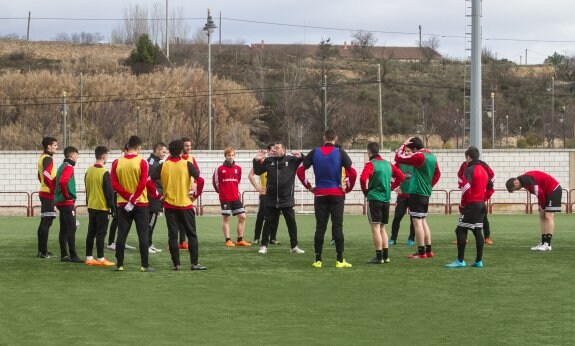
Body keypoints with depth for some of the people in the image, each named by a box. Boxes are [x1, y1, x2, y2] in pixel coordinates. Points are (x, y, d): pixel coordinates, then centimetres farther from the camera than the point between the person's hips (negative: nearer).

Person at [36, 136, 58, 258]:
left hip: (44, 192, 10)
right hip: (49, 194, -10)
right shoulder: (48, 158, -13)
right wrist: (53, 188, -19)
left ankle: (41, 250, 17)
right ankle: (43, 251, -10)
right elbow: (46, 174, -26)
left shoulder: (42, 157, 16)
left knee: (44, 222, 13)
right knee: (47, 222, -9)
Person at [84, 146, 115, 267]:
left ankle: (89, 258, 12)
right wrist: (112, 207, -6)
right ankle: (100, 259, -2)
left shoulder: (89, 171, 6)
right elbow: (109, 192, -14)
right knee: (101, 233, -3)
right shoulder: (104, 173, -16)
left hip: (91, 207, 7)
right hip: (102, 207, -7)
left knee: (91, 233, 10)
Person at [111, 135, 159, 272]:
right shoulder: (141, 162, -8)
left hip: (123, 204, 3)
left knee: (121, 235, 6)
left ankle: (119, 265, 7)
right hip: (141, 204, -3)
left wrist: (128, 197, -8)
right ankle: (145, 265, 0)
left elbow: (114, 184, -3)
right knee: (143, 235, 1)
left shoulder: (117, 163, 2)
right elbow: (144, 183, -15)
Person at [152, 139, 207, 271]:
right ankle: (194, 263, 2)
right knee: (192, 235, 6)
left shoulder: (163, 165, 0)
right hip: (185, 205, -2)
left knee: (172, 235, 6)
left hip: (169, 205, 2)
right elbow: (200, 179, -17)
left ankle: (176, 264, 4)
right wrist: (196, 194, -4)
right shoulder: (187, 165, -6)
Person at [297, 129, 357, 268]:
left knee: (320, 227, 5)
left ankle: (318, 260, 5)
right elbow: (353, 172, -10)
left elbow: (300, 171, 2)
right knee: (337, 226, -1)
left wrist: (309, 187, 9)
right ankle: (340, 260, -3)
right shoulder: (340, 153, -3)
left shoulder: (314, 153, 3)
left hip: (320, 194, 2)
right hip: (337, 194, -2)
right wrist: (348, 188, 2)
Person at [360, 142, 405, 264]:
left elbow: (363, 179, -24)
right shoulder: (388, 164, 11)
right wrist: (391, 187, 14)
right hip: (386, 199, 7)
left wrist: (365, 191, -7)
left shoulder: (370, 164, -10)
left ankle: (379, 257, -8)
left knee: (375, 228, -5)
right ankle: (386, 256, 14)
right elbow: (401, 176, 13)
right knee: (382, 228, 15)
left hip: (374, 199, -7)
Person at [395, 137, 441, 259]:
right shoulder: (432, 156, 12)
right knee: (423, 221, 16)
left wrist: (404, 145, -3)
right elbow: (437, 174, 21)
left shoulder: (419, 156, -15)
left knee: (417, 222, -6)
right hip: (426, 193, 9)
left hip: (416, 193, -9)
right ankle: (428, 250, 17)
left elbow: (398, 158, -15)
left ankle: (421, 252, -7)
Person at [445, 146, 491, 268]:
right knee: (477, 231, 11)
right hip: (481, 205, 8)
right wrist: (483, 199, 17)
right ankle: (479, 261, 10)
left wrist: (463, 203, -10)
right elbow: (490, 187, 19)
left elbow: (466, 187, -22)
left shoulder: (469, 169, -13)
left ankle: (460, 260, -11)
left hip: (471, 205, -8)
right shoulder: (484, 169, 14)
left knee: (460, 231, -6)